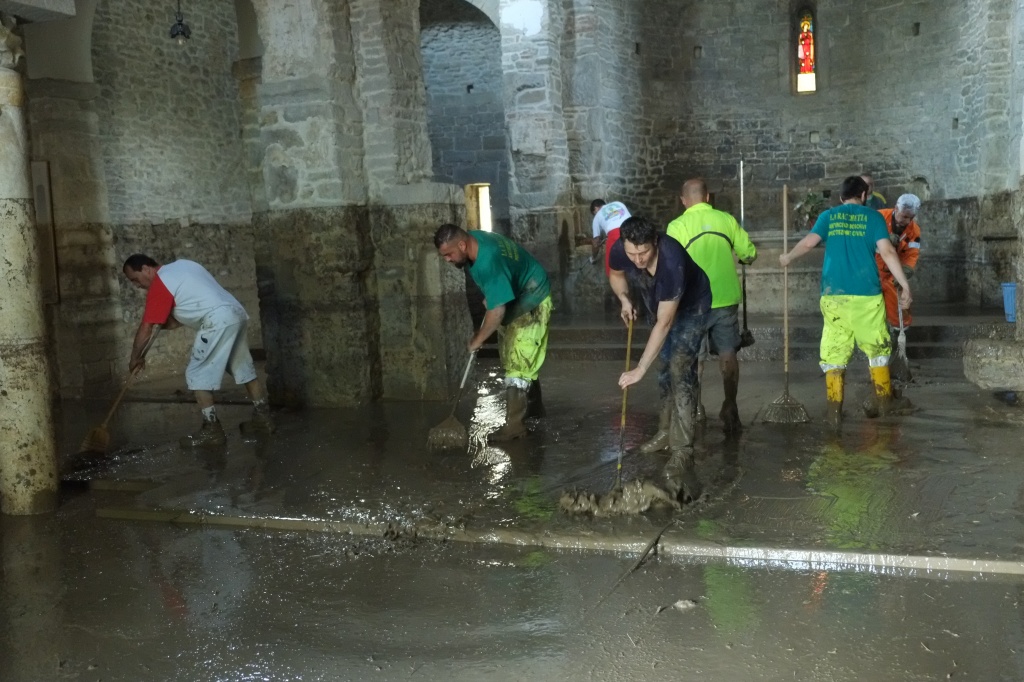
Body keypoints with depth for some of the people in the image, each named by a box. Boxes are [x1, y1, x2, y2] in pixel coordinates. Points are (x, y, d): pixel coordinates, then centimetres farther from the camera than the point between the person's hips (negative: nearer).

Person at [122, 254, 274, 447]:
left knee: (196, 374, -1)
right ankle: (263, 418, 23)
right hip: (237, 312, 9)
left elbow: (146, 328, -4)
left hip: (218, 321, -9)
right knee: (243, 368, 18)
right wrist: (172, 322, 21)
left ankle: (212, 430, -1)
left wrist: (135, 357, 9)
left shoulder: (159, 284, -4)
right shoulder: (180, 266, 23)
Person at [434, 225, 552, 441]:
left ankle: (514, 423, -12)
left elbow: (497, 311, -36)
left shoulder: (489, 261, -38)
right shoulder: (472, 238, -10)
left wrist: (477, 340, -25)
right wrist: (488, 297, 7)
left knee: (518, 360, -13)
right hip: (511, 298, 9)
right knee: (524, 358, 18)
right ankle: (533, 406, 32)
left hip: (531, 301, -9)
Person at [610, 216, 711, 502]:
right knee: (665, 366, 18)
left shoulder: (672, 262, -42)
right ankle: (668, 430, 40)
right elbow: (616, 275, 4)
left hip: (691, 307, -6)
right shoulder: (619, 251, -25)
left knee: (680, 371, -21)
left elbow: (664, 324, -40)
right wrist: (624, 300, -14)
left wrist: (640, 368, -41)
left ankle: (681, 455, -27)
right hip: (659, 306, 7)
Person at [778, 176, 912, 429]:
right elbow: (887, 251, -5)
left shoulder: (828, 216, 10)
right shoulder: (873, 217, 6)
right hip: (866, 294, -1)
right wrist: (905, 285, -4)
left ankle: (834, 411, 1)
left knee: (834, 352, 4)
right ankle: (883, 401, 26)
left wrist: (788, 258, 10)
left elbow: (809, 241, -7)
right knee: (877, 348, 15)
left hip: (834, 294, 1)